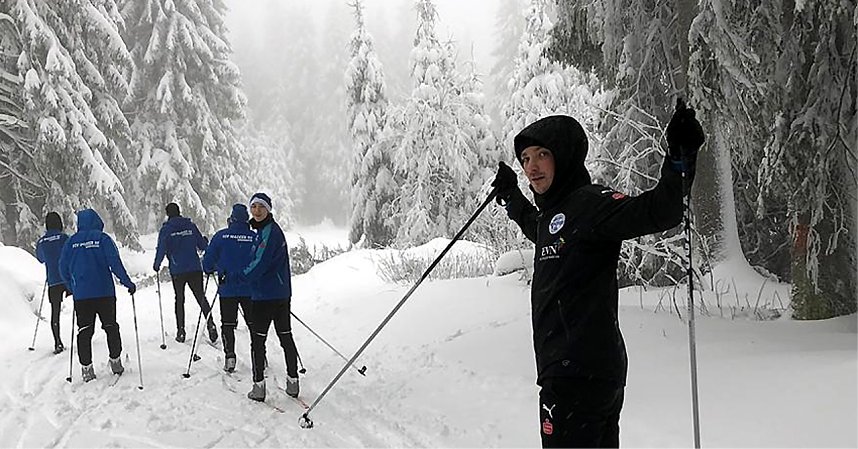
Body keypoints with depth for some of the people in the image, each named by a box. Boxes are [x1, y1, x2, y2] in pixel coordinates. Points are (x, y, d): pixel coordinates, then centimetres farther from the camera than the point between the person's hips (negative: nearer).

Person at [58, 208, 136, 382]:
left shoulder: (71, 242, 5)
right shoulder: (103, 239, -3)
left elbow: (63, 268, 7)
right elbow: (115, 263, -11)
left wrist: (71, 287, 21)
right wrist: (128, 283, -6)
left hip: (80, 294, 2)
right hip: (104, 292, -2)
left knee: (84, 331, 5)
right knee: (111, 327, 12)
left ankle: (86, 368, 2)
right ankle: (115, 361, 16)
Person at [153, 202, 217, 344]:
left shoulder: (166, 229, -3)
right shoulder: (191, 226, 3)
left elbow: (161, 249, -8)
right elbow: (202, 246, 7)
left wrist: (157, 265, 8)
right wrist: (205, 241, 30)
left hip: (177, 271, -1)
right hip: (195, 268, 1)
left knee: (179, 299, 10)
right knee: (201, 297, 6)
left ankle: (180, 331, 6)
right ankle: (210, 324, -10)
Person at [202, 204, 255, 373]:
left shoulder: (221, 236, -5)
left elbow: (208, 260, 0)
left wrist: (209, 270, 21)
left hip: (227, 289, -1)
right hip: (250, 289, 1)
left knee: (228, 324, 9)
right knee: (254, 323, 12)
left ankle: (229, 356, 0)